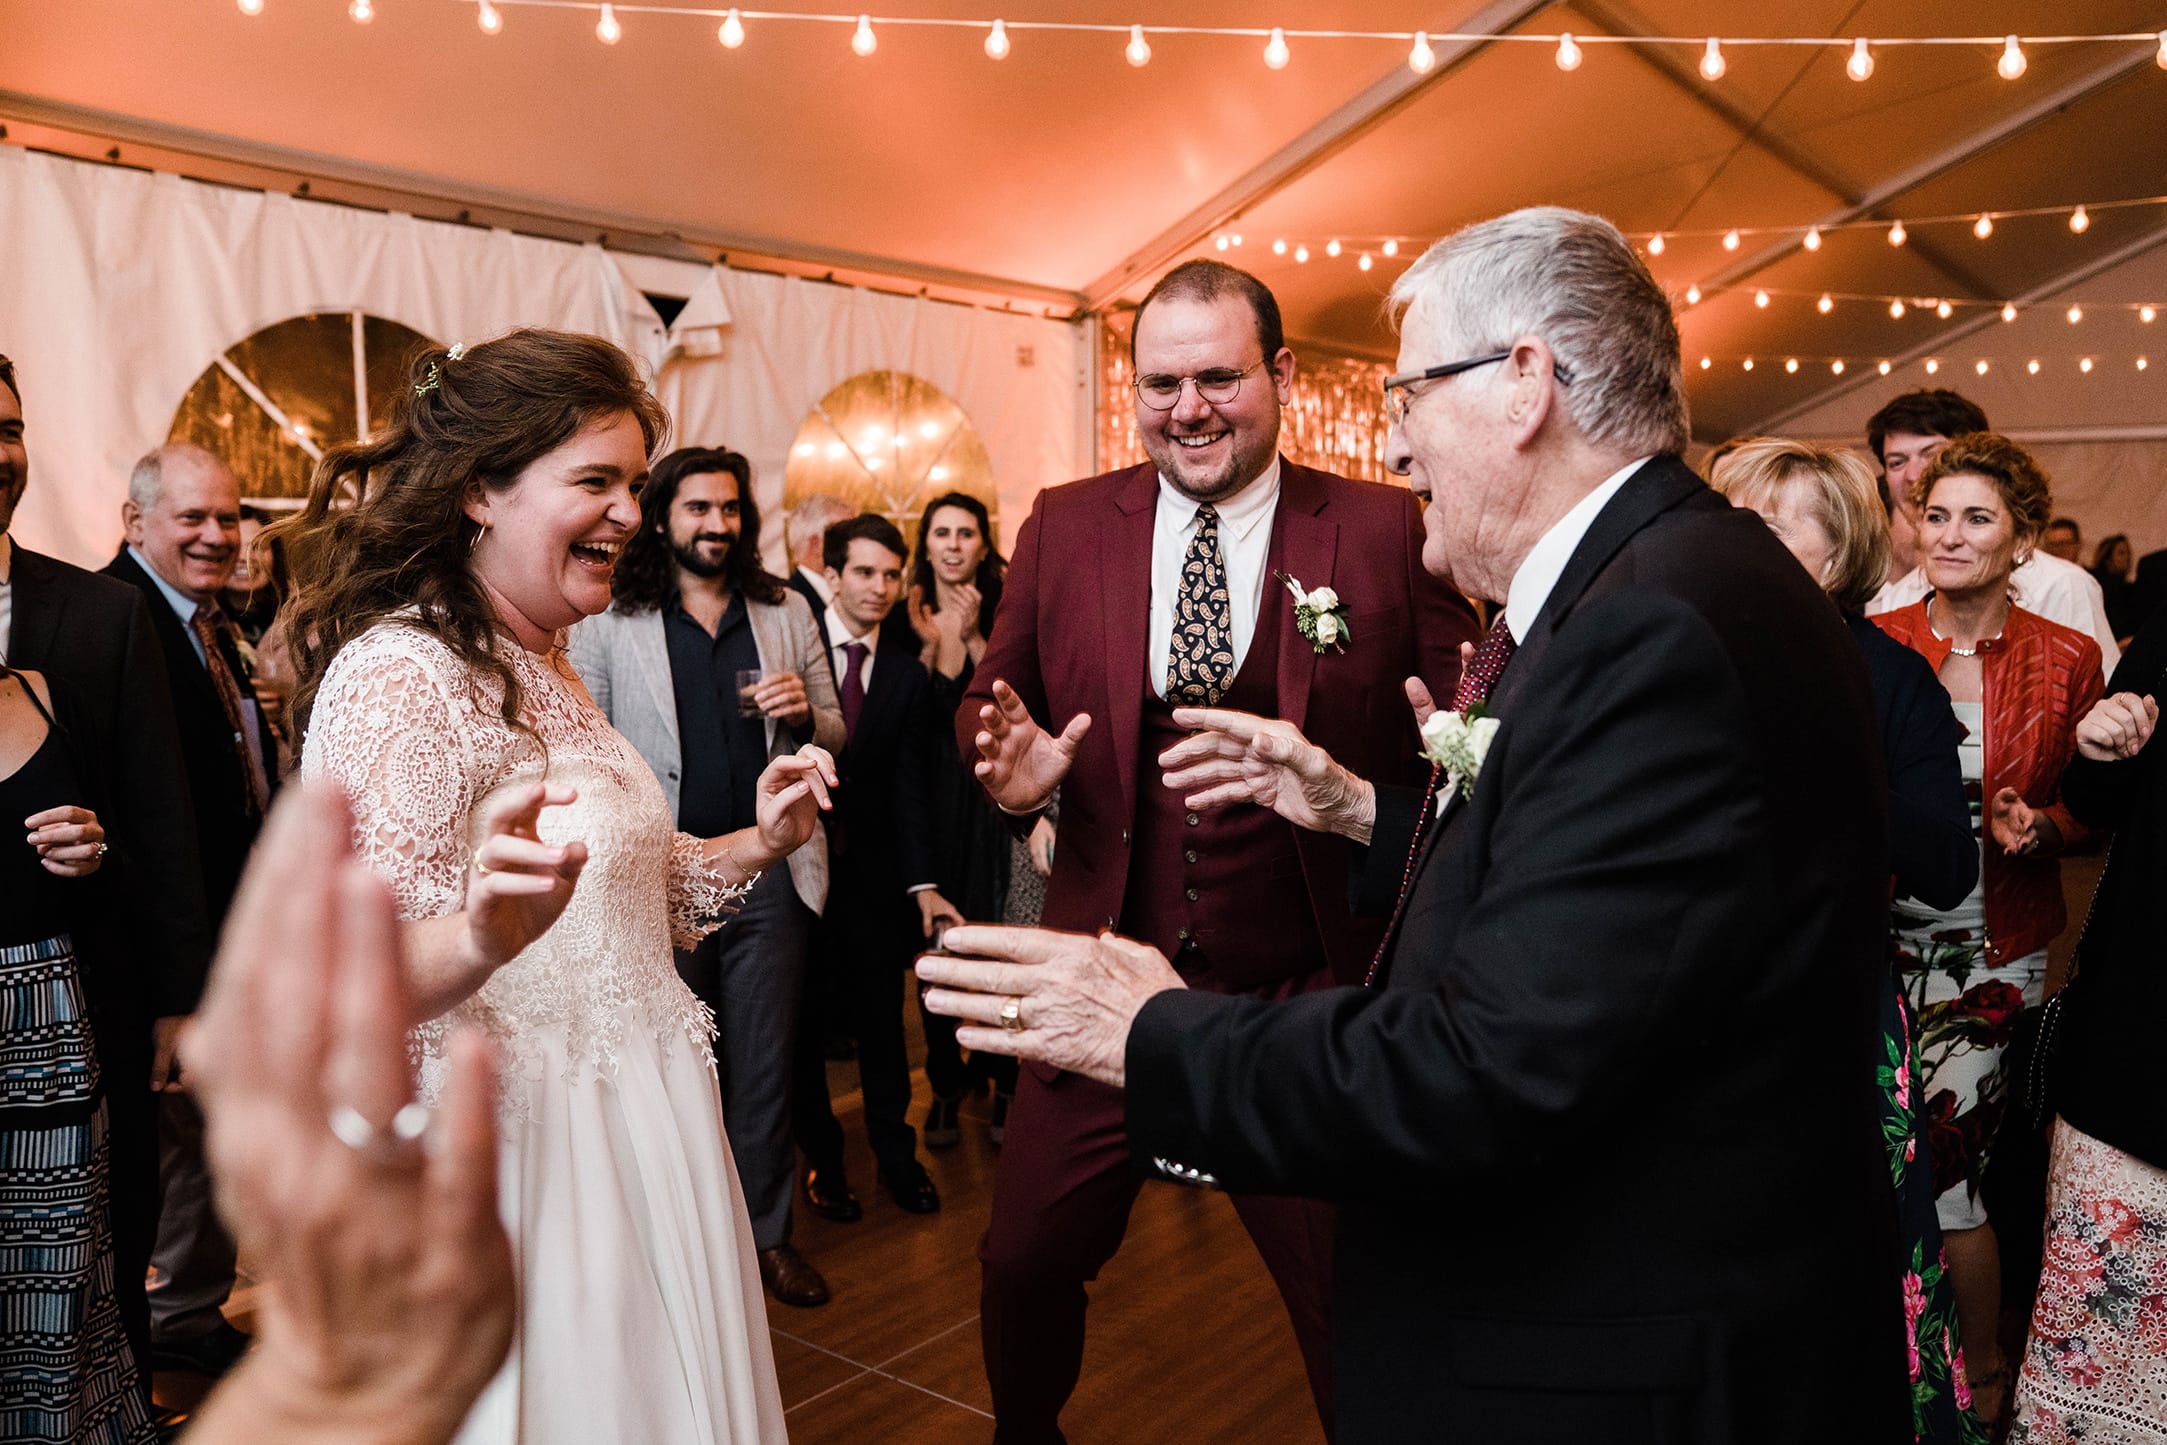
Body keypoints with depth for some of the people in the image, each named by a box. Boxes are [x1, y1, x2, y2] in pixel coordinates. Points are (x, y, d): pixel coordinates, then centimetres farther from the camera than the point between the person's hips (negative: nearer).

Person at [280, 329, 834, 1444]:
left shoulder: (540, 666, 10)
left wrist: (757, 845, 3)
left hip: (634, 1133, 9)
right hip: (517, 1155, -9)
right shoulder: (395, 674, -19)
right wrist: (483, 937, -46)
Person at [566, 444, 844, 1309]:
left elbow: (833, 735, 13)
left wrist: (806, 716, -10)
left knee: (765, 1061, 9)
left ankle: (767, 1231, 22)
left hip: (769, 870, 2)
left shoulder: (787, 614, 9)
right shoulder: (608, 622, 1)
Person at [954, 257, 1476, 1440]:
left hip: (1308, 1004, -2)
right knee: (1024, 1264, 17)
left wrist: (1371, 800, -25)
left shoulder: (1382, 530, -4)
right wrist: (1010, 764, -13)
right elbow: (990, 700, 10)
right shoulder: (1065, 526, 3)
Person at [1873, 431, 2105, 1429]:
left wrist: (2039, 827, -14)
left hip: (1994, 951, -1)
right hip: (1884, 932, 2)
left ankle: (1982, 1379, 22)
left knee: (1936, 1163, -4)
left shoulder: (2068, 662, -2)